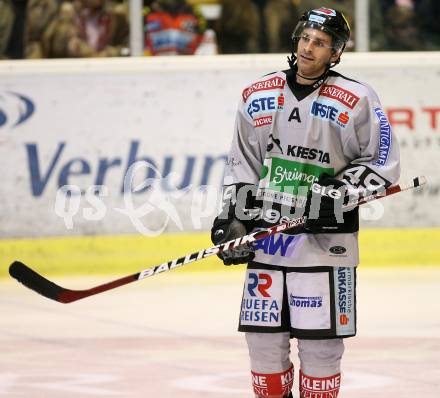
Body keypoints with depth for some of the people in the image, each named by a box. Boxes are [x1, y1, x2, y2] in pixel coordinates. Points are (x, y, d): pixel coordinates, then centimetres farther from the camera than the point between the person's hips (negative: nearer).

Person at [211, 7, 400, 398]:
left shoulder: (355, 101, -8)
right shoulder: (258, 96, 6)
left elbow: (383, 163, -3)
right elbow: (242, 163, 14)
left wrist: (338, 195, -14)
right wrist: (233, 217, 6)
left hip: (325, 238, -4)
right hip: (265, 235, 4)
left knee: (320, 341, -2)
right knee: (264, 336, 7)